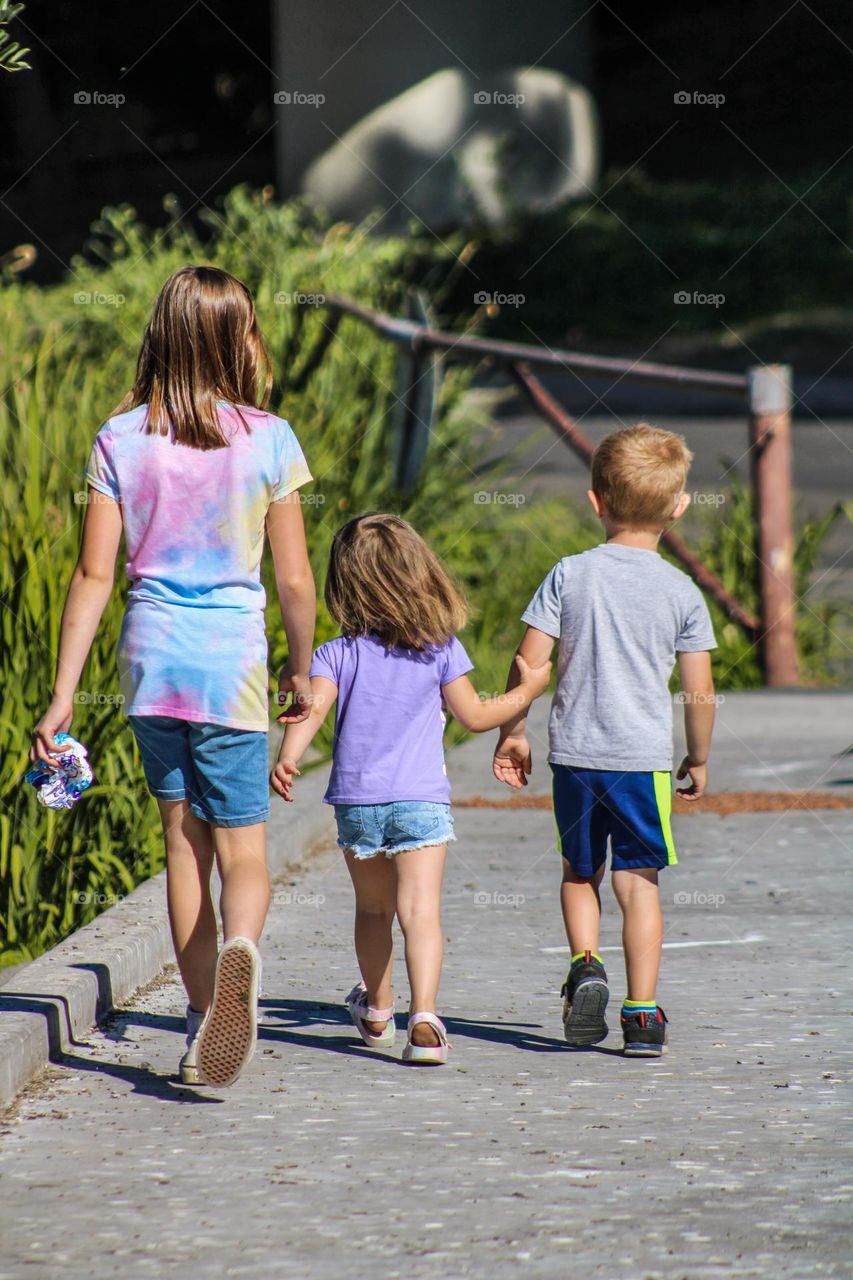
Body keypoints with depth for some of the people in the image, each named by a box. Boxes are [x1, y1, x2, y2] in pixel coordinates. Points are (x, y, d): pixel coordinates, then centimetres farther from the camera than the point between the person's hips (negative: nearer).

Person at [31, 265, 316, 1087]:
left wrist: (62, 695, 0)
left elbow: (93, 574, -3)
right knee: (243, 853, 2)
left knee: (183, 841, 16)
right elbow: (294, 578, -2)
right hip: (232, 661, -2)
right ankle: (238, 949, -31)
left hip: (151, 657, 2)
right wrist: (301, 669, 14)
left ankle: (203, 1014, 18)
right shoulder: (267, 441, -5)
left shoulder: (120, 440, -1)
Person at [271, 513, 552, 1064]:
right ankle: (424, 1018, -25)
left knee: (373, 909, 19)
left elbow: (314, 708, -15)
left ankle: (377, 1011, 37)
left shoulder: (337, 655, 0)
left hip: (356, 801, 2)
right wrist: (527, 690, 20)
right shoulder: (442, 649, -1)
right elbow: (475, 715, 6)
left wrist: (288, 758, -25)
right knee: (420, 910, -9)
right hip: (421, 801, -2)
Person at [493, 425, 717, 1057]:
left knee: (579, 872, 19)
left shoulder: (571, 574, -2)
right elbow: (700, 690, -1)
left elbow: (530, 662, -4)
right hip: (645, 756, -1)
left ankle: (585, 963, -4)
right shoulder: (682, 591, -3)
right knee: (638, 880, 4)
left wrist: (512, 734, 8)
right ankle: (643, 1014, 1)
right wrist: (699, 760, 13)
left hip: (574, 751, 1)